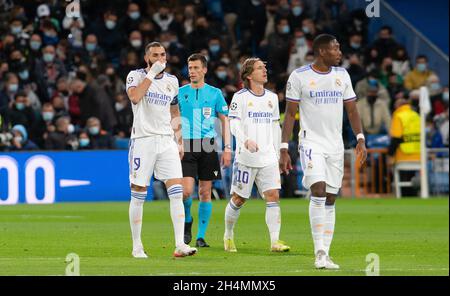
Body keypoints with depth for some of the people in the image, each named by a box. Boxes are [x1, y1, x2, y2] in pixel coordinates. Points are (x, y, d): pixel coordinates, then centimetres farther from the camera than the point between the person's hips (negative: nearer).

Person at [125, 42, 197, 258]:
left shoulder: (172, 81, 13)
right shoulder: (136, 76, -1)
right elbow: (134, 97, -23)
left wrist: (179, 141, 17)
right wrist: (152, 73, -18)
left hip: (166, 141, 4)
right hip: (142, 140, -4)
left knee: (176, 192, -9)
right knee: (138, 195, 1)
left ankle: (180, 245, -12)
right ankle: (137, 246, 10)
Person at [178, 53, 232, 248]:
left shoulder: (215, 93, 6)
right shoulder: (180, 93, 7)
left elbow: (225, 121, 9)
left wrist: (227, 148, 0)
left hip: (208, 146, 0)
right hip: (186, 146, 0)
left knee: (205, 192, 1)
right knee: (186, 191, -14)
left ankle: (201, 236, 9)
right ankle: (187, 221, 15)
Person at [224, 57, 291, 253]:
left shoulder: (272, 98, 14)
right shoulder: (240, 97, -2)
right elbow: (234, 124, -10)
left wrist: (277, 154, 18)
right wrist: (246, 141, -28)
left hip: (268, 158, 4)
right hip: (246, 157, -4)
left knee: (273, 196, -10)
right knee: (239, 199, 4)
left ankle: (275, 241, -14)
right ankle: (228, 235, 24)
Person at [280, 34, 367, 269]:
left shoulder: (342, 75, 9)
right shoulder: (299, 76, -4)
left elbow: (351, 109, 13)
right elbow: (290, 113, -2)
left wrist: (360, 139, 1)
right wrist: (284, 149, -6)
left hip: (336, 145, 5)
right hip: (311, 142, -5)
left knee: (330, 200, 5)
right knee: (318, 191, -21)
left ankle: (325, 255, 9)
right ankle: (319, 252, -18)